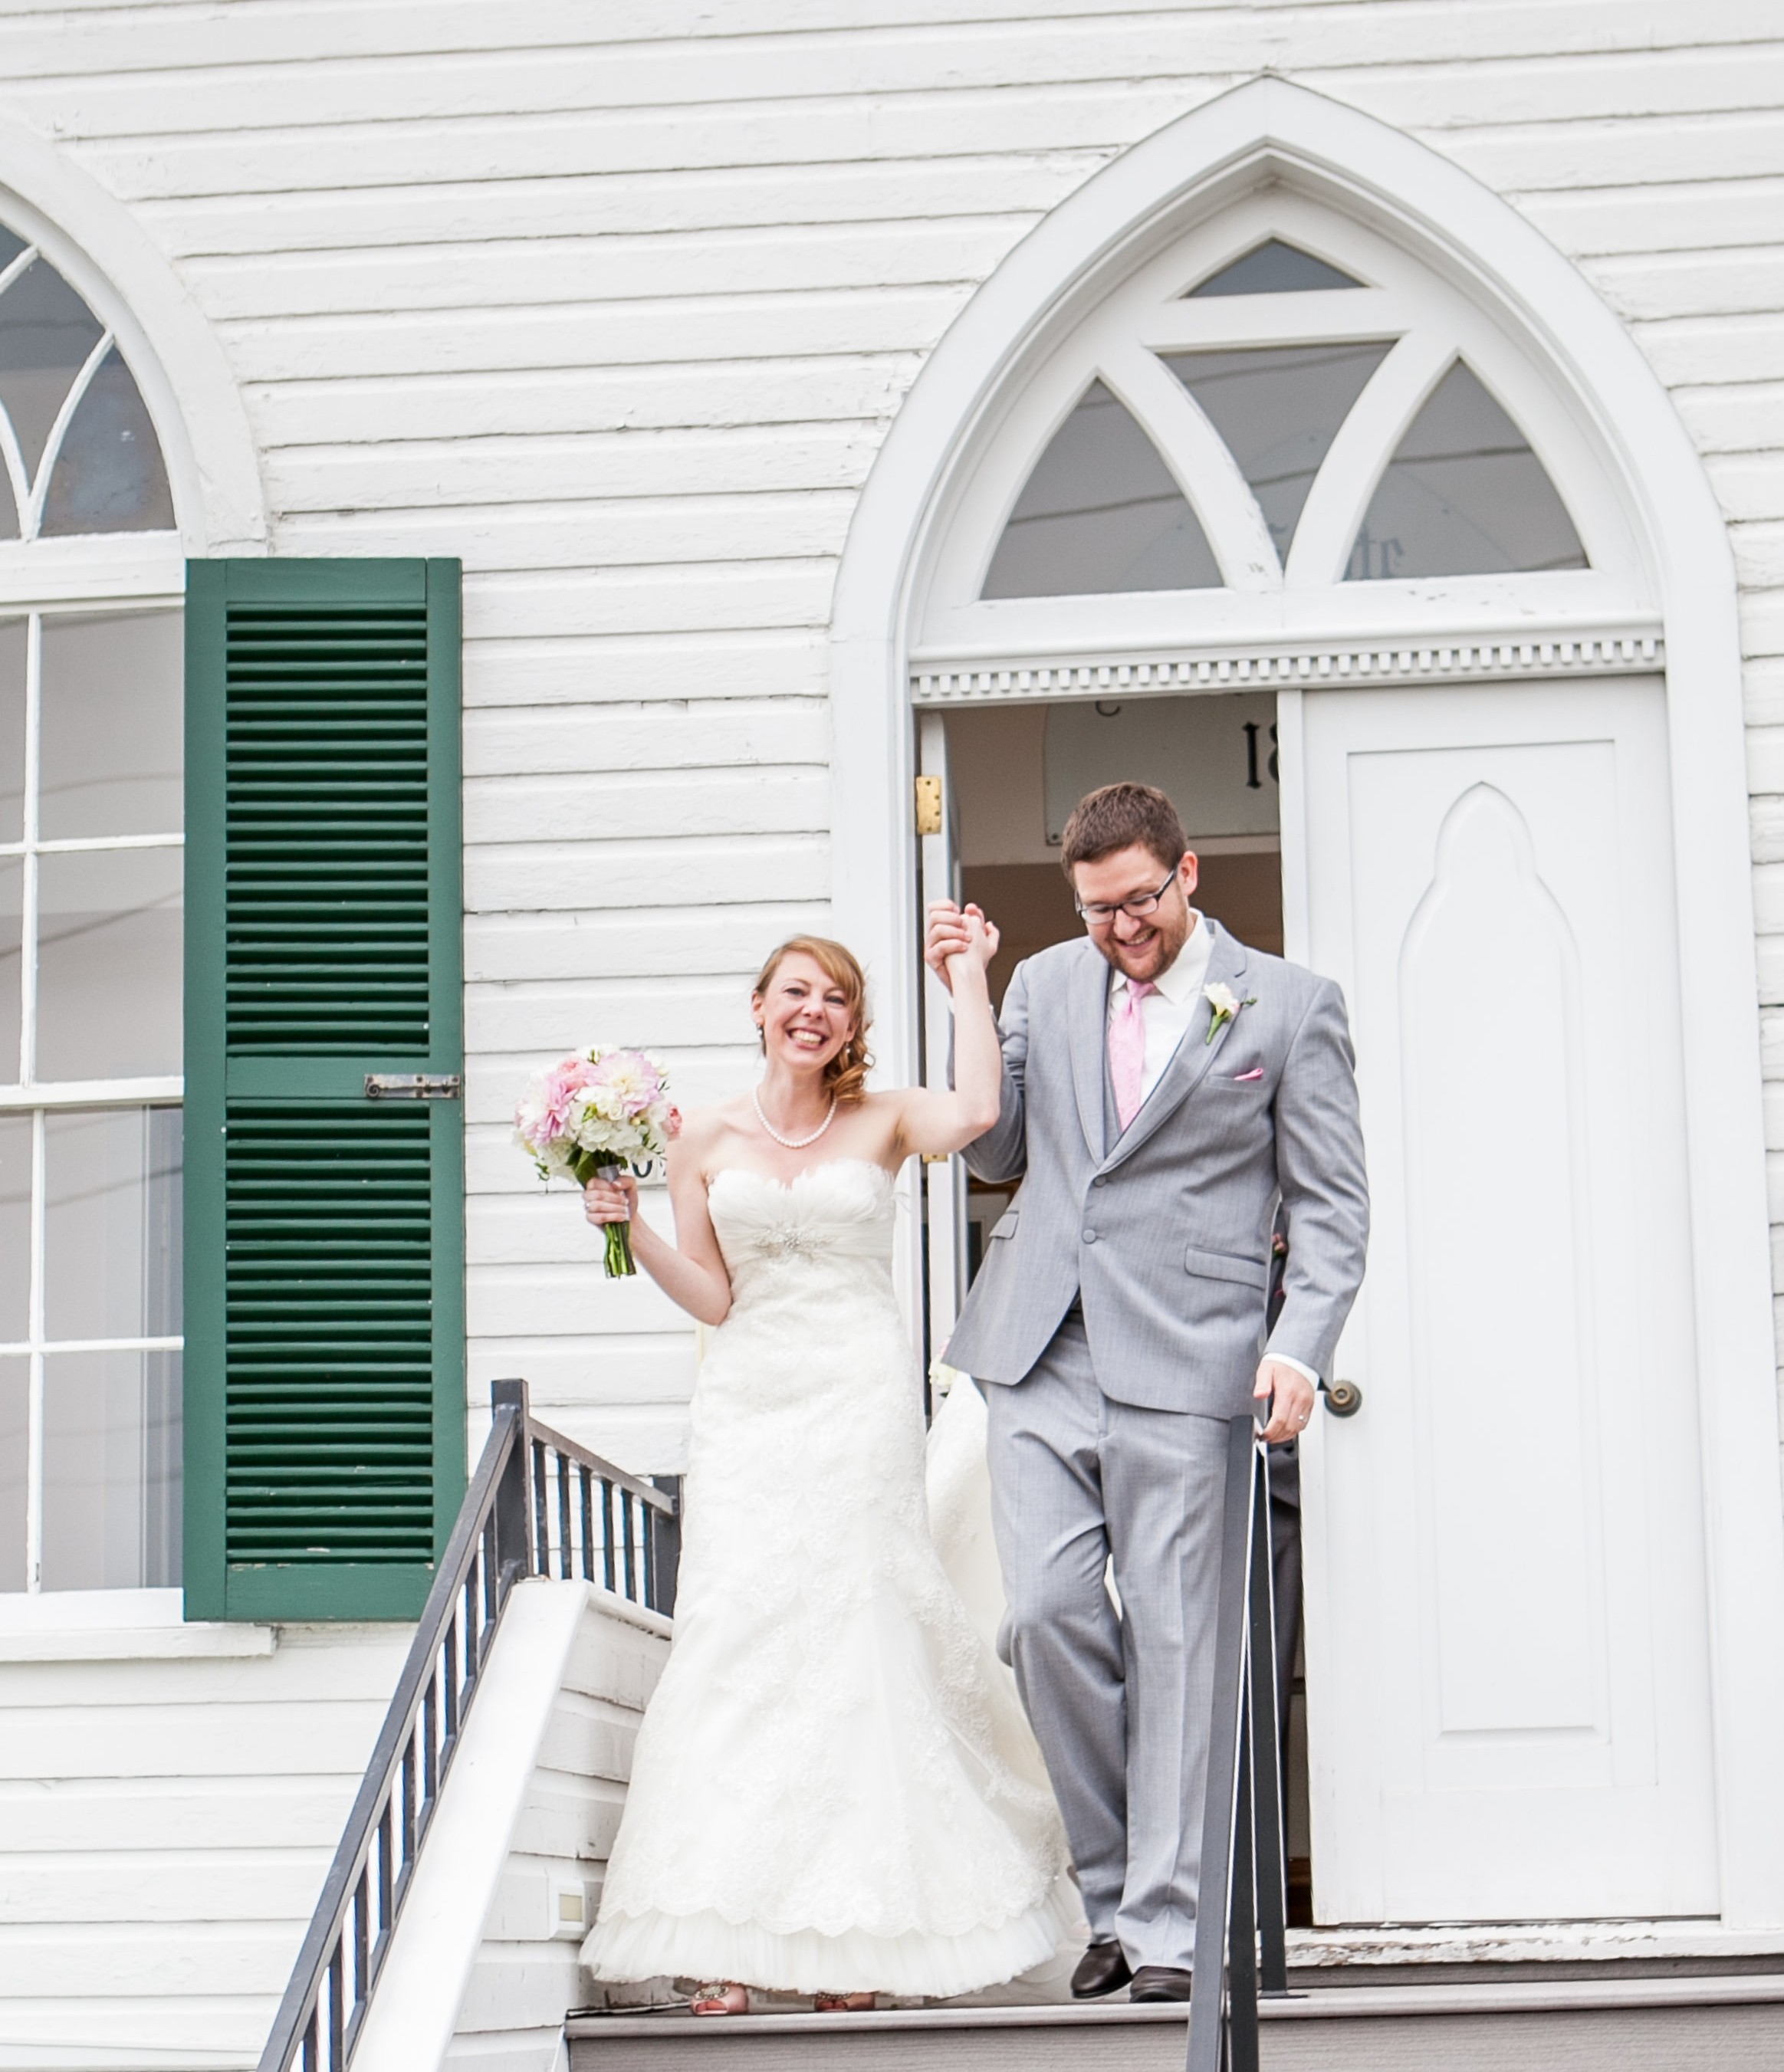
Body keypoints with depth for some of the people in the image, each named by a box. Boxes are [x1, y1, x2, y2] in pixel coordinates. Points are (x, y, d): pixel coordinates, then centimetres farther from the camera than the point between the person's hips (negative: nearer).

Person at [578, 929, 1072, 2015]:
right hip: (748, 1405, 2)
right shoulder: (709, 1138, 9)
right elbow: (712, 1296, 9)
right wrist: (632, 1229, -5)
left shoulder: (885, 1122, 3)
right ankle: (727, 1944, -6)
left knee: (856, 1636, -2)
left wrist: (969, 976, -10)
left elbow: (976, 1112, -19)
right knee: (734, 1636, -7)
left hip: (861, 1399, -2)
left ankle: (858, 1934, 6)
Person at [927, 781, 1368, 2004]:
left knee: (1171, 1637, -3)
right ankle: (1113, 1888, 11)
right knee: (1048, 1614, -5)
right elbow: (996, 1153, 19)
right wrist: (968, 1003, 6)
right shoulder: (1046, 985, 14)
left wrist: (1300, 1345, -10)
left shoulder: (1289, 1006, 4)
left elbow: (1332, 1205, 4)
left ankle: (1165, 1924, 2)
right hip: (1040, 1353, 3)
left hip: (1180, 1359, -3)